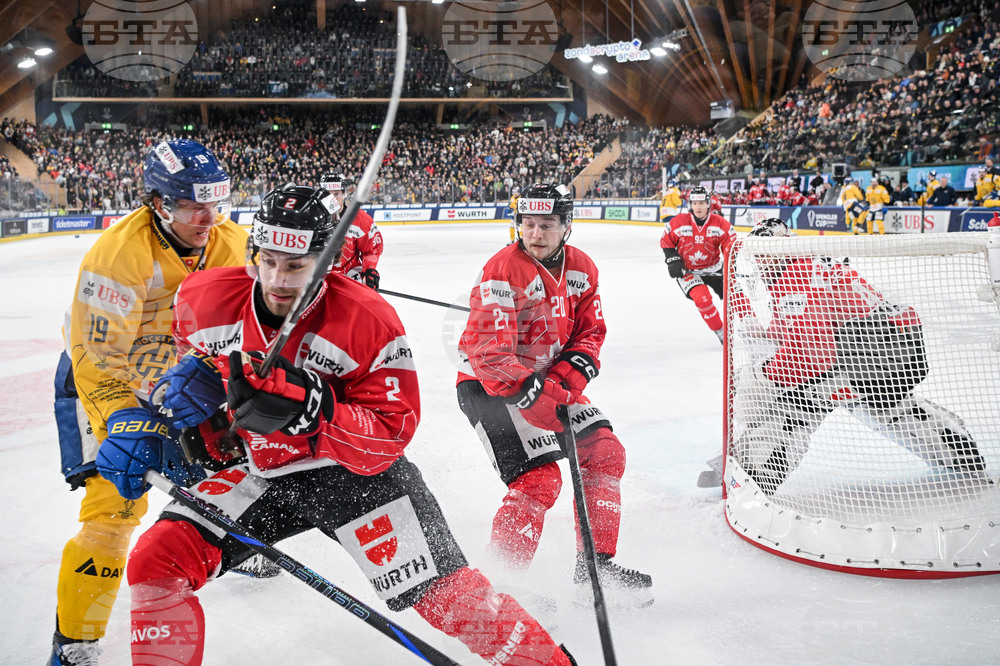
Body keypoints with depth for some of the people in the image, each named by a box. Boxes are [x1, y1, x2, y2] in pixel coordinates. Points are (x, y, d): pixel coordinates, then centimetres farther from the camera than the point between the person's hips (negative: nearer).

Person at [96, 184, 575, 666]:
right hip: (257, 471, 4)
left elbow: (392, 432, -22)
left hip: (353, 469, -3)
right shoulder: (203, 300, -12)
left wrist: (311, 410, -36)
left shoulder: (369, 321, -23)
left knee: (442, 593, -9)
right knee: (156, 561, -11)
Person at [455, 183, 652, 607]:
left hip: (549, 379, 8)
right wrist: (540, 398, -35)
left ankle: (596, 566, 17)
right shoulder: (503, 272, -23)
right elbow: (491, 355, -29)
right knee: (539, 479, -19)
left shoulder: (582, 269, 0)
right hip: (489, 385, -8)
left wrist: (569, 374, -12)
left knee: (605, 453, 5)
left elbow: (590, 331, 7)